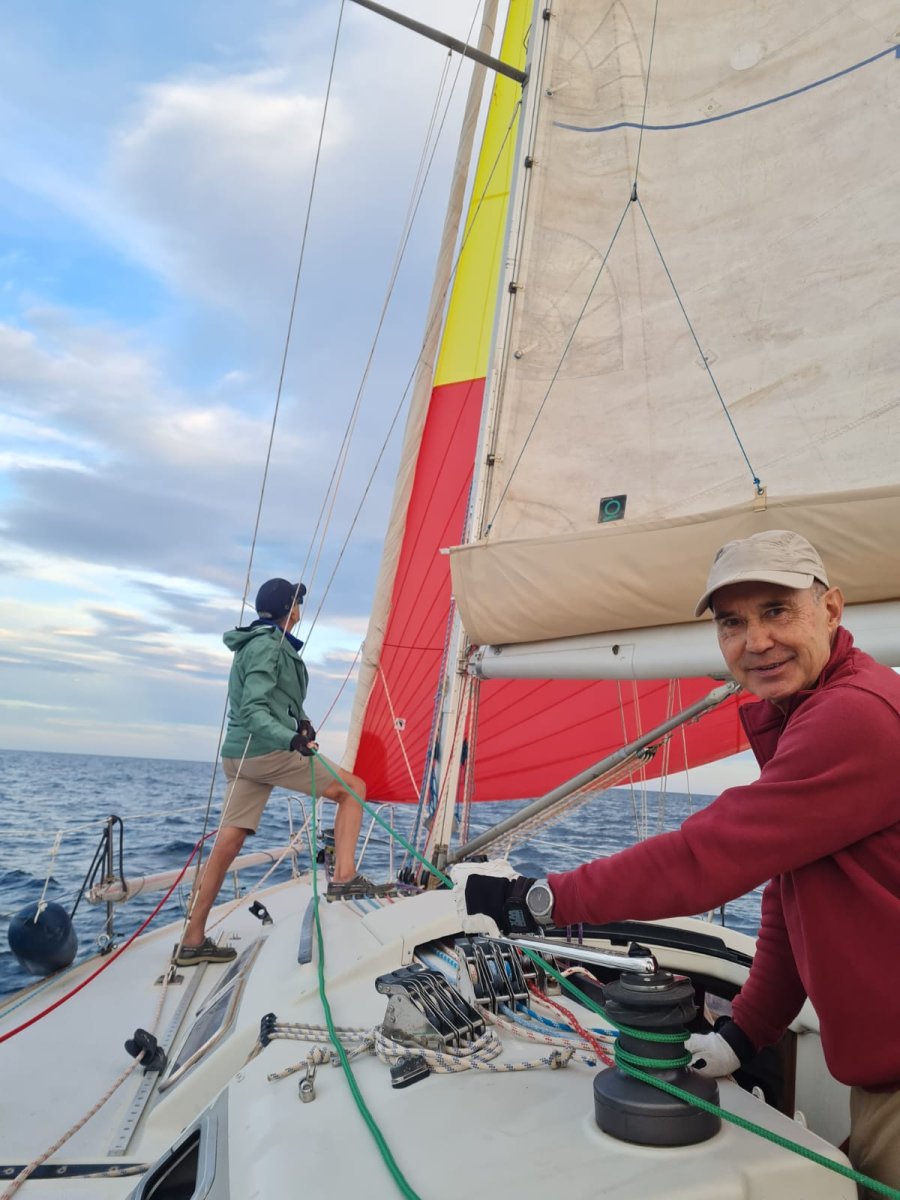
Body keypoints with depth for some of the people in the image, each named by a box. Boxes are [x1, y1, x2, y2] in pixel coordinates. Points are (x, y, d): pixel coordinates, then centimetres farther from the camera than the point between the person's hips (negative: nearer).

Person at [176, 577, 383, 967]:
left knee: (227, 843, 8)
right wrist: (290, 738, -33)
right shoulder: (268, 645, -11)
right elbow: (252, 709, -21)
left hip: (240, 755, 9)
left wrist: (297, 721, 17)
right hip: (269, 751, -9)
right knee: (353, 788, 2)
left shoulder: (257, 642, 20)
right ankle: (344, 877, -4)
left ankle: (192, 942, 11)